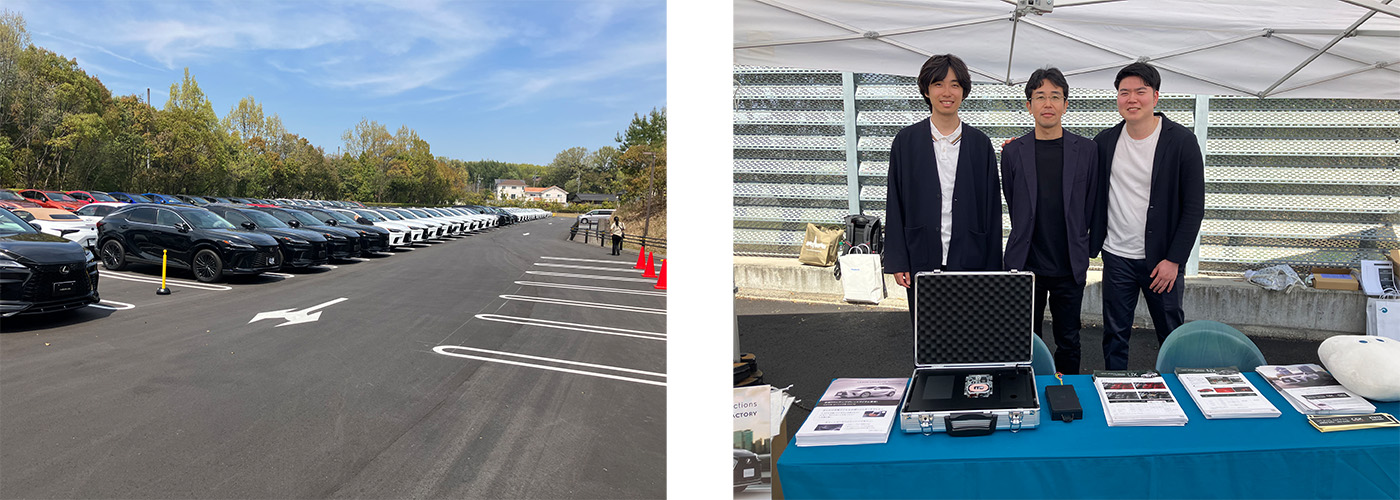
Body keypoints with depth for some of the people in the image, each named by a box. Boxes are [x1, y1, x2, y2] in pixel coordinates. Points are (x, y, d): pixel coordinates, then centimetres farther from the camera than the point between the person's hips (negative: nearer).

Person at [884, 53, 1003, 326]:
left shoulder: (980, 143, 6)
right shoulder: (906, 141, 3)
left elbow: (992, 208, 7)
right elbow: (894, 205, 2)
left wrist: (992, 267, 3)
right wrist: (897, 263, -3)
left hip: (969, 261, 1)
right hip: (922, 261, -1)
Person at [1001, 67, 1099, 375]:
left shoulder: (1086, 150, 2)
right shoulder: (1013, 152, 1)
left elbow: (1091, 207, 8)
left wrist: (1076, 248, 8)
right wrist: (1029, 240, 10)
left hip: (1070, 267, 1)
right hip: (1025, 264, 0)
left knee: (1068, 342, 10)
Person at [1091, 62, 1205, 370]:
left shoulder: (1181, 140, -7)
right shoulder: (1105, 141, 3)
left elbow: (1194, 206, -6)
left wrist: (1174, 260, -11)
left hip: (1161, 260, -2)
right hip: (1116, 257, 3)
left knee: (1172, 335, 9)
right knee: (1115, 335, 10)